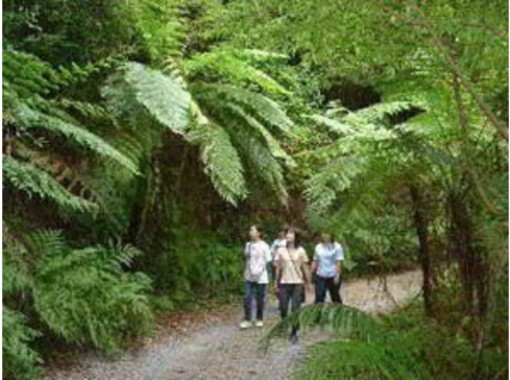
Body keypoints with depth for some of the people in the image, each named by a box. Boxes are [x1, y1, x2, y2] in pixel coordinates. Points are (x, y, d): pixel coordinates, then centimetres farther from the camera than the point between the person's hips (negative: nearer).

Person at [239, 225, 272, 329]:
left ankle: (259, 319, 19)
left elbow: (267, 261, -6)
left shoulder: (264, 246, -7)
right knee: (247, 298, -3)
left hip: (260, 277, -4)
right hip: (249, 277, 4)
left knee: (260, 299, 5)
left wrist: (260, 270, -15)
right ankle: (247, 320, 1)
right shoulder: (248, 245, 7)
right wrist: (246, 270, 4)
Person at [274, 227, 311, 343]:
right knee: (283, 308, 1)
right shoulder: (281, 250, 3)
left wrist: (308, 282, 3)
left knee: (295, 309, -3)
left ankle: (294, 333, 8)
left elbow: (305, 268, 4)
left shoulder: (300, 251, 1)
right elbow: (278, 268, 7)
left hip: (297, 283, -1)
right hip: (284, 283, 1)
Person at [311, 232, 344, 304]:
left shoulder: (337, 247, -5)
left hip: (333, 276, -3)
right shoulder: (318, 247, 8)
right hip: (320, 276, 3)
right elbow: (315, 261, 12)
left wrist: (337, 275, -17)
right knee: (319, 296, -6)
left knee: (335, 296, 10)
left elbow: (338, 262, -10)